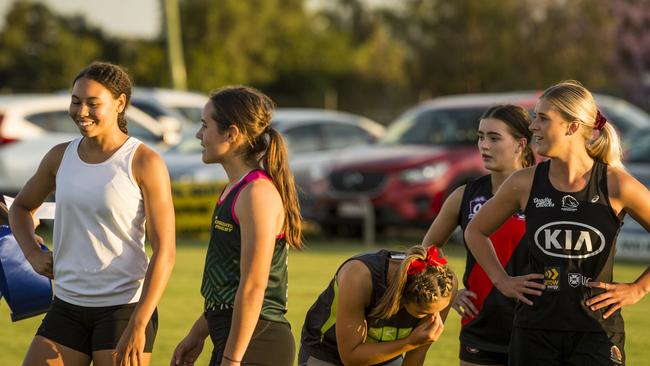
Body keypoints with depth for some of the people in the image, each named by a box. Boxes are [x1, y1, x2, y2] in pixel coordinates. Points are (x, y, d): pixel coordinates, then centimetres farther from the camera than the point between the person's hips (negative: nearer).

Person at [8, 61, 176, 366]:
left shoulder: (145, 163, -9)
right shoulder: (61, 156, 6)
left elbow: (165, 250, -12)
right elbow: (21, 207, 26)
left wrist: (137, 327, -19)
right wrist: (33, 254, 5)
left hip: (125, 308, -5)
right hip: (67, 308, 5)